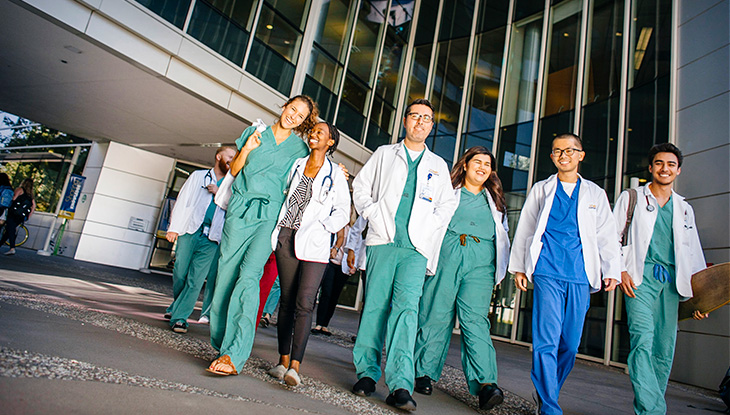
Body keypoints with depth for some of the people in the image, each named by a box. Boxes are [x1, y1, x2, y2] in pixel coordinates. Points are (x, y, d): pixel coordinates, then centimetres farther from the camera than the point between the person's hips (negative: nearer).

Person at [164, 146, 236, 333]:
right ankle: (177, 304, 29)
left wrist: (219, 193, -8)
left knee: (196, 280, -8)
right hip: (190, 231, 0)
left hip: (211, 239, 0)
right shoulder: (198, 176, 16)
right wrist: (174, 227, 2)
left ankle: (179, 317, -1)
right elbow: (182, 200, 11)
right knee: (179, 274, 3)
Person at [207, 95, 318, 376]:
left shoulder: (299, 148, 11)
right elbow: (234, 170, 14)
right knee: (226, 274, -1)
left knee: (248, 276, -18)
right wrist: (246, 149, -2)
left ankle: (234, 355, -20)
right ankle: (221, 342, 14)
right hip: (240, 209, 3)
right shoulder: (255, 132, 15)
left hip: (269, 214, -2)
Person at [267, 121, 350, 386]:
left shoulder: (335, 173, 5)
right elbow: (282, 194, 22)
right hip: (286, 236, 4)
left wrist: (322, 228, -10)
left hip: (314, 244, -3)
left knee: (304, 304, -11)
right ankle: (283, 360, 16)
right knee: (286, 300, 7)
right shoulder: (296, 165, 15)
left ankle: (295, 366, -9)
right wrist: (276, 229, 11)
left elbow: (343, 211, 4)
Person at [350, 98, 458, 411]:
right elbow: (361, 187, 13)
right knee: (375, 306, 0)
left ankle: (400, 385, -14)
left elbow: (448, 205, 19)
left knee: (406, 307, -12)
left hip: (416, 248, 0)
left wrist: (428, 228, 3)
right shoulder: (384, 154, 17)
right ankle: (367, 373, 12)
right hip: (383, 241, 0)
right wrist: (374, 216, -1)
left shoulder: (438, 165, 20)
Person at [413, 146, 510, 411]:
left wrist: (501, 268, 13)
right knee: (436, 315, -2)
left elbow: (503, 235, 25)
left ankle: (485, 383, -16)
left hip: (481, 262, 2)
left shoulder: (495, 201, 24)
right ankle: (425, 373, 10)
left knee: (475, 319, -11)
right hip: (446, 254, -1)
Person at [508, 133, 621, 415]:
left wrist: (612, 271, 4)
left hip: (581, 277, 2)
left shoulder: (595, 194, 18)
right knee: (547, 340, -11)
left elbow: (607, 235, 15)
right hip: (547, 273, -2)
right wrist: (518, 267, 11)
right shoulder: (541, 190, 15)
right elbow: (524, 230, 15)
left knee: (570, 344, 4)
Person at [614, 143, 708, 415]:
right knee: (643, 340, -19)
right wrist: (620, 269, -9)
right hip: (640, 277, -4)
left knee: (665, 350, 2)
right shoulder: (631, 198, 10)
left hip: (671, 281, 4)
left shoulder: (684, 208, 21)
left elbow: (693, 253, 20)